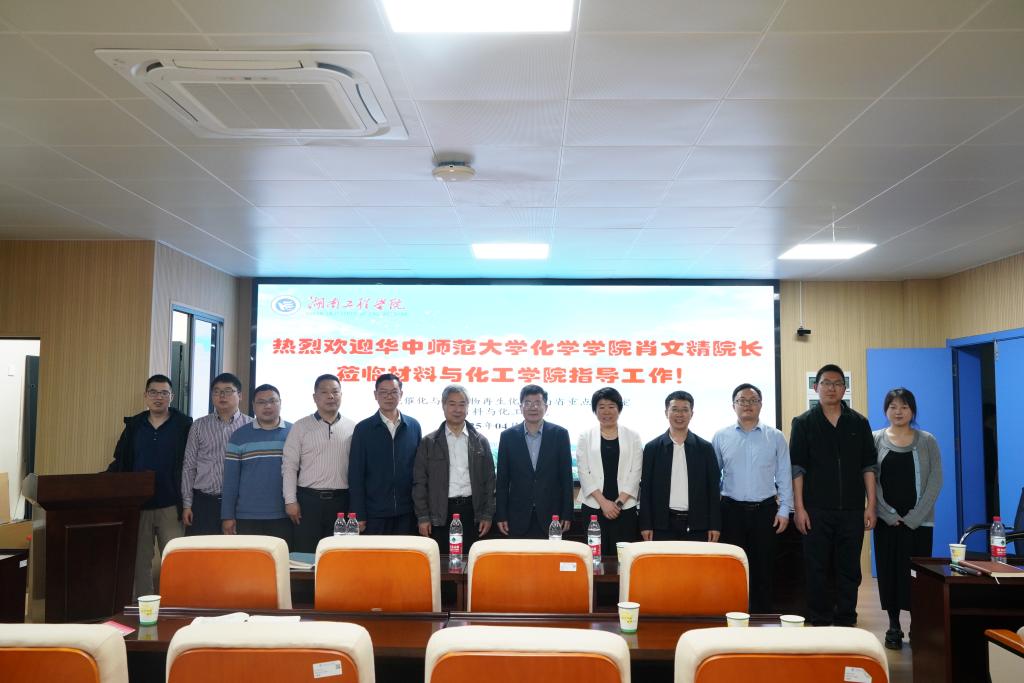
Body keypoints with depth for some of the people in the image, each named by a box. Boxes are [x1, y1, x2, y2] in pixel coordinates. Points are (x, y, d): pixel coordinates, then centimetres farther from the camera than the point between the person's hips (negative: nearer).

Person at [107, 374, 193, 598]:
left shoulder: (184, 425, -1)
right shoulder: (133, 426, 10)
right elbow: (119, 463, 12)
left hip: (170, 506, -3)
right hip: (137, 505, 3)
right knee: (140, 560, 9)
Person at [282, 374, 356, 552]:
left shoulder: (352, 428, 6)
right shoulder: (300, 427, 4)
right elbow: (289, 466, 2)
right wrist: (290, 500, -5)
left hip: (341, 501, 1)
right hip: (308, 499, -1)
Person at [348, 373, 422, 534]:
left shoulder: (413, 426, 6)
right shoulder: (363, 429, 1)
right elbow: (356, 474, -1)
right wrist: (359, 515, -6)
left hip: (407, 513, 2)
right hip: (374, 513, -2)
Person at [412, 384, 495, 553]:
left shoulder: (480, 441, 8)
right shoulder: (429, 442, 4)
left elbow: (489, 481, 9)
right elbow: (419, 482, 3)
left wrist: (487, 515, 3)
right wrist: (422, 517, -3)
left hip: (471, 511, 1)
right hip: (440, 513, -1)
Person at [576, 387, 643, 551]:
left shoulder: (633, 437, 7)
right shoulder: (586, 437, 6)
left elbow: (635, 473, 2)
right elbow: (584, 473, 0)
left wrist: (619, 502, -8)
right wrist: (603, 502, -9)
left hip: (625, 507, 0)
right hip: (593, 506, 0)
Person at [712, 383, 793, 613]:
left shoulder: (775, 437, 2)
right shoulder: (721, 437, 2)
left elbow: (784, 476, 3)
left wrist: (784, 510, -2)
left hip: (765, 510, 0)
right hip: (732, 510, 0)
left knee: (762, 568, 8)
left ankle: (763, 617, 18)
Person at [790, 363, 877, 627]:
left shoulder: (859, 423, 8)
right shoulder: (803, 423, 3)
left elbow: (868, 467, 7)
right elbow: (797, 468, -1)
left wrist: (871, 506, 1)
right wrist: (799, 508, -7)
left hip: (852, 510, 2)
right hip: (816, 510, -2)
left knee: (849, 569, 6)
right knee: (816, 569, 3)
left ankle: (846, 622, 16)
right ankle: (820, 622, 13)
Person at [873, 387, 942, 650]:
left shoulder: (927, 441, 3)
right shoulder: (876, 440, 3)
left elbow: (935, 481, -2)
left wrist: (914, 517, -9)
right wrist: (889, 515, -9)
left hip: (918, 521, 0)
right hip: (887, 521, 0)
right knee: (889, 571, 2)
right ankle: (894, 626, 13)